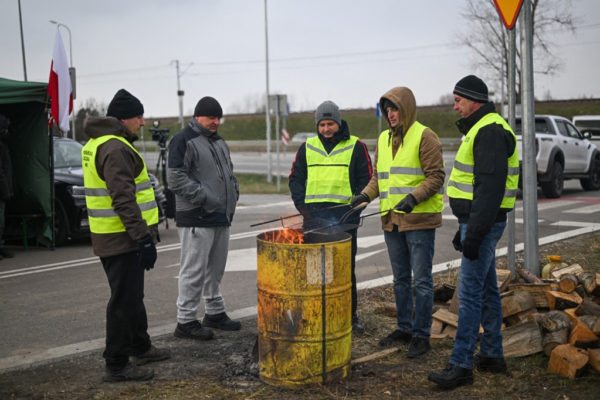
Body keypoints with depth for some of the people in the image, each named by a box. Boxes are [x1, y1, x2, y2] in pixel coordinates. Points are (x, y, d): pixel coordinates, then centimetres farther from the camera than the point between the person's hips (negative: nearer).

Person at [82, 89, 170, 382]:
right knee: (124, 301, -3)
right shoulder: (115, 149, -19)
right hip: (122, 239, -11)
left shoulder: (98, 144, 16)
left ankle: (140, 347, 35)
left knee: (132, 296, 21)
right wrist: (143, 237, -24)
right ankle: (116, 366, 5)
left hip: (111, 236, 11)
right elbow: (123, 200, -25)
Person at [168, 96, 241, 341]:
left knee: (216, 268, 16)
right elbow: (176, 179, -16)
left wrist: (233, 194, 11)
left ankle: (215, 313, 28)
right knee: (194, 270, -6)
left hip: (221, 217, 9)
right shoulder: (184, 140, -8)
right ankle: (186, 321, 1)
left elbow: (229, 172, 29)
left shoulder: (219, 142, 19)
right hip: (196, 218, -9)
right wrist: (204, 196, -20)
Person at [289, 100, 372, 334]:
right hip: (314, 216, 2)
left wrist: (355, 206, -7)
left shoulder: (355, 147, 4)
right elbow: (295, 179, 14)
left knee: (346, 268, 3)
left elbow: (366, 180, 4)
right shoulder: (307, 148, 11)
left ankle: (350, 316, 14)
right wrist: (302, 206, 1)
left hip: (344, 216, -2)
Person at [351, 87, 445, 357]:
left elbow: (436, 176, -13)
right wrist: (366, 194, 1)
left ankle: (421, 335, 6)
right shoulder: (384, 139, 14)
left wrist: (414, 196, -25)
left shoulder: (424, 136, -8)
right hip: (391, 220, 8)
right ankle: (404, 328, 27)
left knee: (421, 279, -1)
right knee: (400, 279, 16)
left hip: (419, 219, -7)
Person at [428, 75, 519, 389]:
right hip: (476, 222, 11)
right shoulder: (479, 129, 18)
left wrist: (474, 234, -25)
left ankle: (461, 365, -6)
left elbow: (490, 188, -24)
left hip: (483, 223, -11)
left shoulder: (490, 132, -16)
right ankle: (492, 356, 24)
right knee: (486, 290, 15)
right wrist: (464, 229, 23)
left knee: (470, 293, -10)